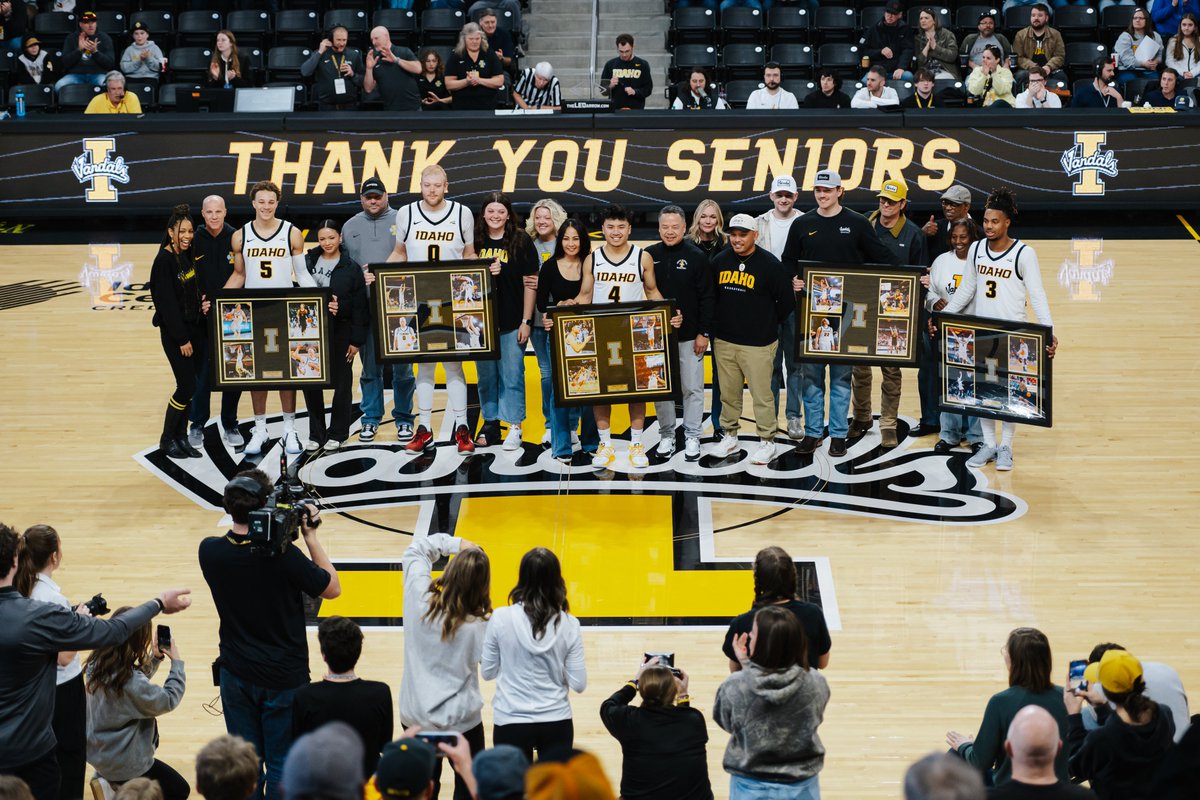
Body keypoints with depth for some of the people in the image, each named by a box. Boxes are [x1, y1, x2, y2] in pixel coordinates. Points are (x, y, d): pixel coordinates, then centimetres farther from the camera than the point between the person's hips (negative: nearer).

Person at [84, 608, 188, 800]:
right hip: (122, 765, -8)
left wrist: (155, 658, 3)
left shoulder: (96, 665, -6)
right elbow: (169, 700, -18)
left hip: (99, 753, 8)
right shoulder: (129, 679, -32)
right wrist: (176, 661, -10)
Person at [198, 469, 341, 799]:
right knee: (282, 766, 9)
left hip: (236, 675, 4)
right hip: (283, 677, -4)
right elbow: (332, 588, -11)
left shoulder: (209, 551, -13)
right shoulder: (282, 555, -25)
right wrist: (310, 536, -8)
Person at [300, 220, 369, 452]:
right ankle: (316, 434, 14)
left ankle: (337, 434, 16)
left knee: (341, 383, 5)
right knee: (310, 383, 3)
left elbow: (360, 307, -4)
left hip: (341, 333, -3)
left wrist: (357, 340, -7)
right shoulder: (308, 262, 5)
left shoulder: (351, 268, -3)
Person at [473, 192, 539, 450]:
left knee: (512, 375, 0)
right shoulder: (476, 241, 4)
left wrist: (526, 321, -8)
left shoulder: (521, 241, -4)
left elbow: (529, 283, -4)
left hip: (512, 322, -3)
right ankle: (490, 424, 20)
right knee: (486, 375, 10)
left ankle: (515, 428, 7)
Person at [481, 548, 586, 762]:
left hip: (511, 722, -1)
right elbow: (578, 684, -5)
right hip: (557, 722, 1)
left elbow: (488, 672, 0)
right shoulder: (568, 625, -8)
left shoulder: (501, 618, -10)